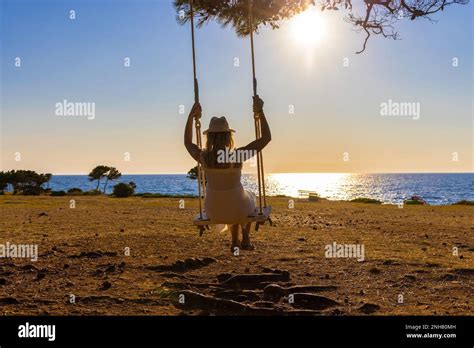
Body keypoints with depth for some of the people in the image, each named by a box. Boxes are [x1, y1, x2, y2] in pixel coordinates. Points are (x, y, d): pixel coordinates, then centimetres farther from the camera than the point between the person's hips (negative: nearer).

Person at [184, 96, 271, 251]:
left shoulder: (203, 157, -19)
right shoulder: (238, 155, -27)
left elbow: (187, 142, 5)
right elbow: (266, 137, -18)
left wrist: (191, 115, 1)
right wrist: (260, 111, -14)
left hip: (213, 211, 2)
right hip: (238, 210, -2)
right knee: (249, 197, 38)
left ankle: (235, 242, 52)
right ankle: (245, 240, 45)